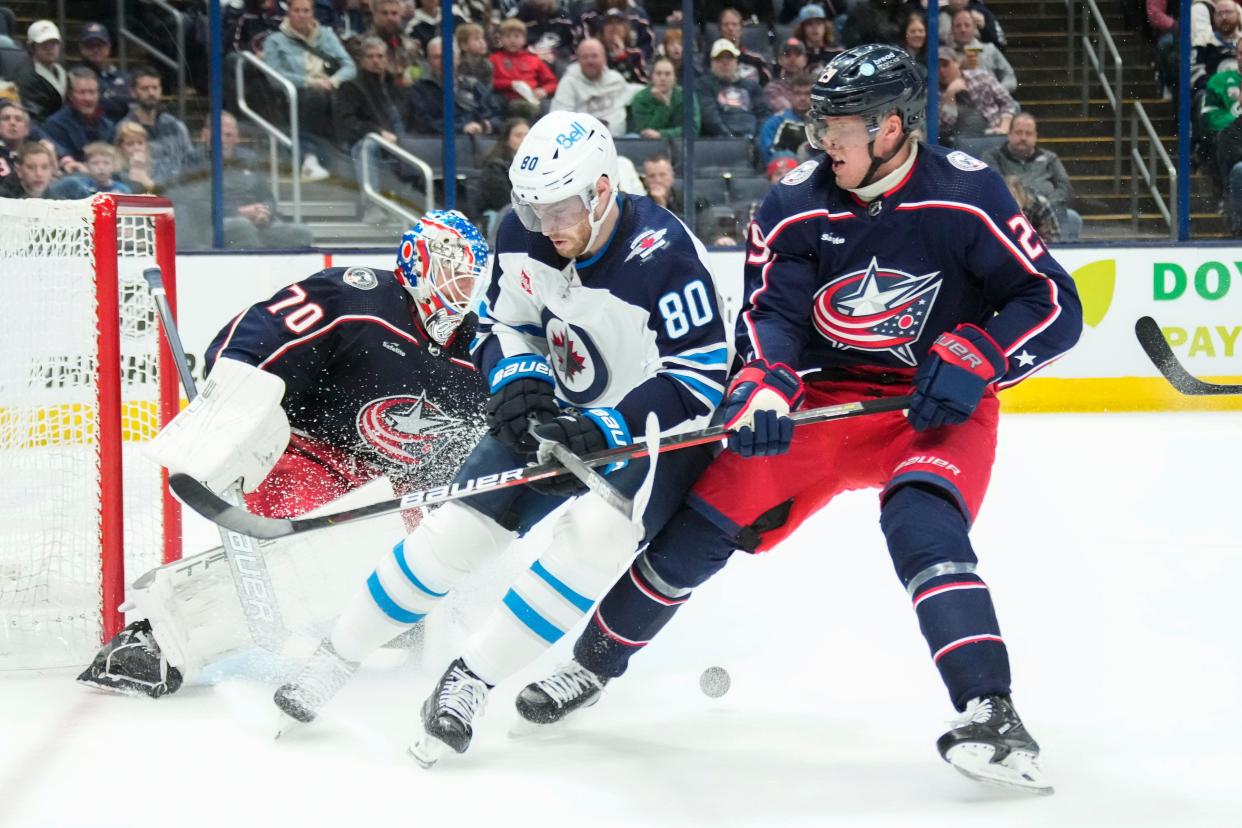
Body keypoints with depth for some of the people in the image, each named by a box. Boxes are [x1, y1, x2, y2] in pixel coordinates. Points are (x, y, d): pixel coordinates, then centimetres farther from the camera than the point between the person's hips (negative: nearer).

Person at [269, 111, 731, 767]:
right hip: (561, 414, 5)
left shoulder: (664, 255, -30)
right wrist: (519, 381, -14)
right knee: (461, 527, -5)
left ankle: (472, 679, -23)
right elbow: (503, 323, 7)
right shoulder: (523, 233, -10)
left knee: (597, 531, -32)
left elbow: (700, 381, -28)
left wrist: (604, 431, -35)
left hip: (651, 434, -5)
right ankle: (336, 657, 13)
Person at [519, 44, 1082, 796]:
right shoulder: (796, 206, -8)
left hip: (937, 406, -3)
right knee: (706, 521, -3)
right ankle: (594, 663, 16)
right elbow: (771, 311, -12)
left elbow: (1056, 304, -13)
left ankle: (992, 716, -35)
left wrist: (972, 359, -27)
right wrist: (763, 386, -33)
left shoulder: (965, 197, -16)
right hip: (827, 396, 3)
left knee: (924, 528, -32)